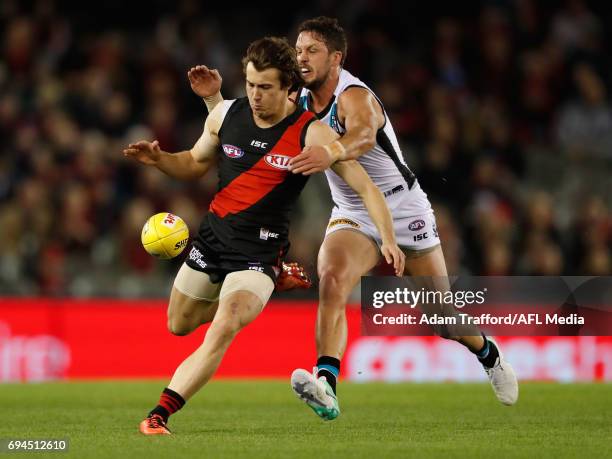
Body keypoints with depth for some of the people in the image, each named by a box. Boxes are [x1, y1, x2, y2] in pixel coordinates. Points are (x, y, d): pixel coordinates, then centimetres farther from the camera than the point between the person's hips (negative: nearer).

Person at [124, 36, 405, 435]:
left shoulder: (311, 134, -15)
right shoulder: (226, 115, -3)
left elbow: (365, 186, -14)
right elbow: (196, 164, 15)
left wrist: (388, 238, -27)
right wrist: (159, 159, -5)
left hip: (259, 251, -6)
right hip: (211, 237, 6)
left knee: (222, 330, -26)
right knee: (179, 325, 20)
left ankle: (159, 415, -24)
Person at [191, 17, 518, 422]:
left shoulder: (355, 97, -24)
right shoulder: (298, 103, -2)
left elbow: (363, 135, -48)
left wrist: (331, 154, -70)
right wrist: (214, 96, -13)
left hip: (403, 210, -4)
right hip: (352, 217, 4)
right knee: (332, 278, -29)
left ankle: (489, 354, 39)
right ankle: (326, 384, -42)